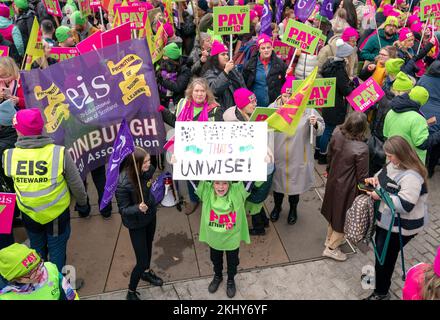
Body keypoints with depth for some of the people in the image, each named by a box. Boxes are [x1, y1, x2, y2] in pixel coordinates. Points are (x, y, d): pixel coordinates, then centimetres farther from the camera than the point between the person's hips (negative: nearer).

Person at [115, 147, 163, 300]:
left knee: (148, 246, 28)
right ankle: (131, 292, 27)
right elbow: (123, 210, -24)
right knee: (142, 261, 1)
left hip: (150, 216, 6)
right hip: (136, 224, -6)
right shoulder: (122, 183, -34)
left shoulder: (148, 170, -18)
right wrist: (138, 208, -41)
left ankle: (146, 272, 57)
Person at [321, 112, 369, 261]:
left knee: (335, 210, 27)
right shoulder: (361, 149, -31)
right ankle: (331, 248, 27)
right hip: (347, 186, -6)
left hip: (333, 179, 6)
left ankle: (330, 238, 47)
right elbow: (362, 175, -19)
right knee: (344, 215, 14)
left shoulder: (337, 134, -14)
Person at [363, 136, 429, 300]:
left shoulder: (411, 176, -30)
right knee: (380, 248, 27)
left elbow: (405, 205, -35)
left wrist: (381, 196, -28)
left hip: (400, 227, -9)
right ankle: (378, 274, 52)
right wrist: (375, 178, -5)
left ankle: (381, 293, 26)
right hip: (386, 220, 9)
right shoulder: (395, 165, -2)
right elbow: (384, 174, 18)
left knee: (384, 257, 5)